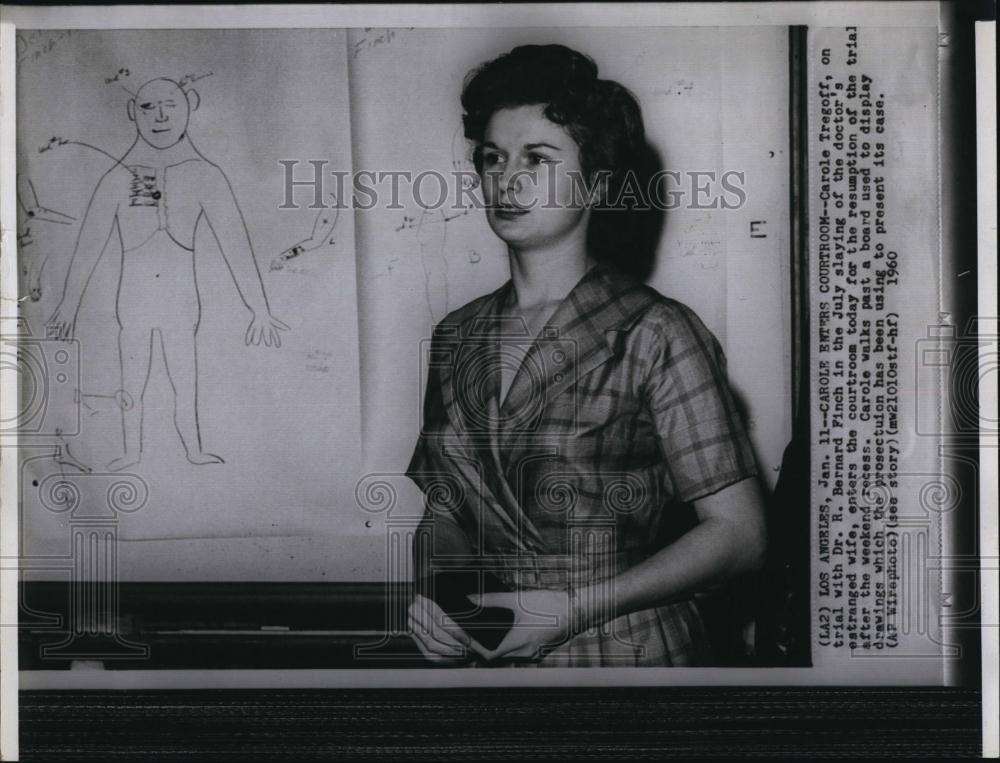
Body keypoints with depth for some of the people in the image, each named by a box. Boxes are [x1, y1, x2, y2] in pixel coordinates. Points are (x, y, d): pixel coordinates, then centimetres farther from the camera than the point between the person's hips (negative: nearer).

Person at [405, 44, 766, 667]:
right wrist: (425, 592, -5)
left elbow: (739, 534, -10)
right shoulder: (457, 338, 7)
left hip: (623, 654, -4)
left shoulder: (653, 335, -9)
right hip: (481, 655, 4)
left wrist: (578, 607, -16)